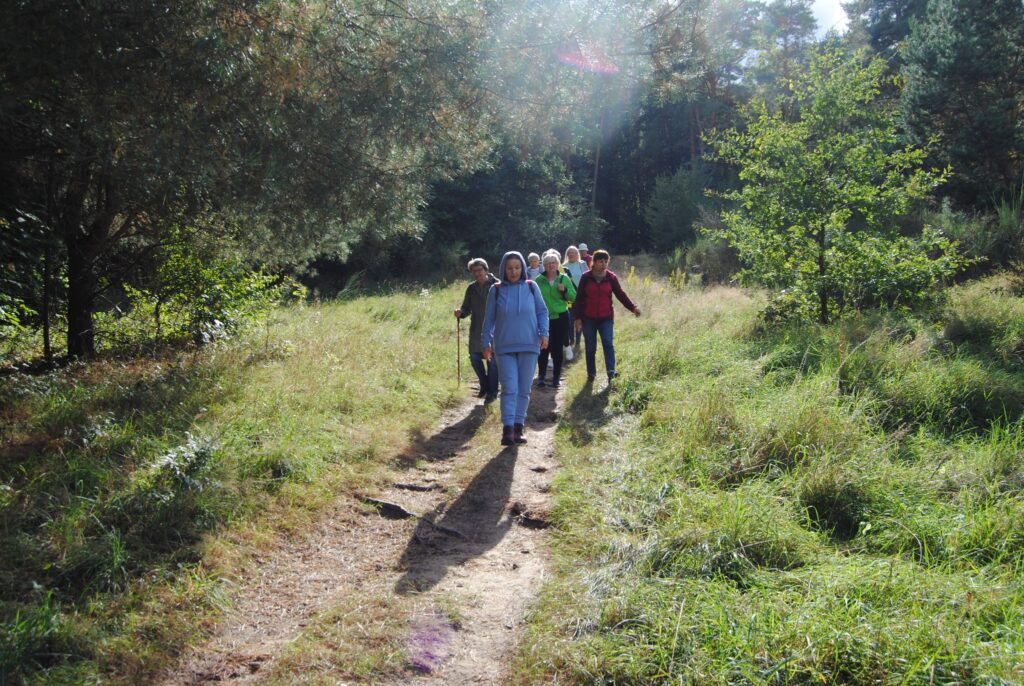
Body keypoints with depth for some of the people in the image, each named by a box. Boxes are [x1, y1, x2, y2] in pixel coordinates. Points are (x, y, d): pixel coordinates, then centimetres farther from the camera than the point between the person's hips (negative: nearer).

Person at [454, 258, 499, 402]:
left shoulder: (496, 285, -6)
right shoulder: (471, 288, 8)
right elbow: (467, 308, 10)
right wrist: (461, 313, -9)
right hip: (476, 330, 5)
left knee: (492, 360, 0)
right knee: (474, 358, 6)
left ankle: (492, 392, 13)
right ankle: (485, 386, 28)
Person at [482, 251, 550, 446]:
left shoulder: (531, 287, 1)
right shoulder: (496, 290, 1)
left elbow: (542, 311, 6)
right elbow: (489, 318, 7)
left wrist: (543, 333, -7)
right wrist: (486, 343, 7)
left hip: (529, 346, 1)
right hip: (504, 347, -1)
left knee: (524, 389, 7)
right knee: (509, 389, -8)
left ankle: (519, 426, 18)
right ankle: (507, 429, -9)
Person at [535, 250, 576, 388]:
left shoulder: (564, 279, 2)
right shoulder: (539, 280, 0)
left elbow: (574, 297, 2)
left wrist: (565, 290, -15)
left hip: (560, 318, 0)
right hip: (543, 318, 0)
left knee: (557, 348, 5)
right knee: (543, 348, -1)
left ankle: (556, 377, 15)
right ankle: (541, 376, 11)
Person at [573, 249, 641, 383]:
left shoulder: (611, 277, 0)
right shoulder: (586, 277, -3)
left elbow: (620, 294, 0)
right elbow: (579, 298, 0)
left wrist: (633, 307, -14)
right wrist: (578, 318, -3)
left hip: (606, 318, 0)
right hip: (588, 319, 0)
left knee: (608, 342, -18)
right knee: (590, 348, 6)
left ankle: (611, 371, -24)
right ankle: (591, 374, 18)